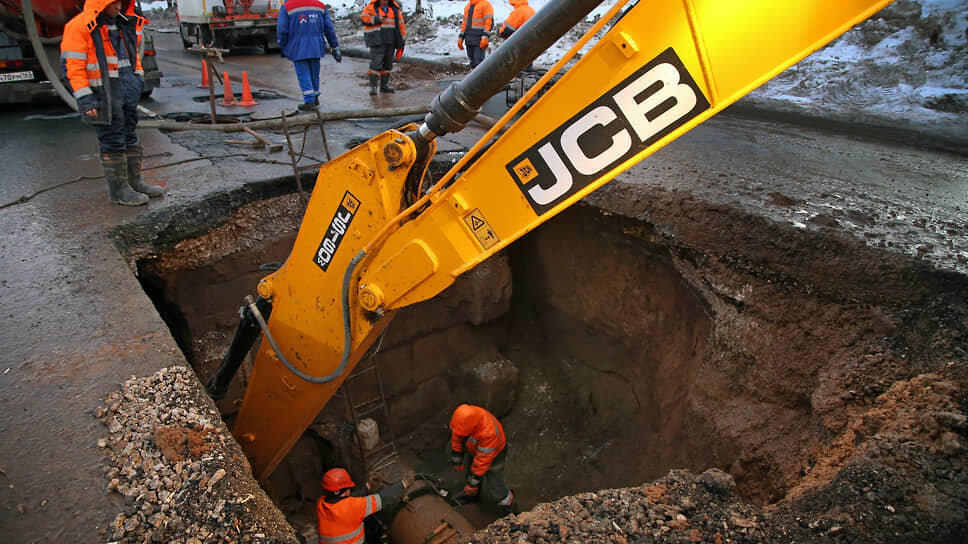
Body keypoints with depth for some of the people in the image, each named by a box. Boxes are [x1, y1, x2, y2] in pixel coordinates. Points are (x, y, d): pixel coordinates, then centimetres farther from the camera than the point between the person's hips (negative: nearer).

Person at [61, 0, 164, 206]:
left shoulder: (123, 25, 12)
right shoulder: (79, 27, -11)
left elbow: (133, 54, 26)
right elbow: (72, 67, -14)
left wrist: (137, 76, 16)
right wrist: (85, 99, -19)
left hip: (128, 93, 8)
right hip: (103, 97, -7)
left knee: (130, 138, 15)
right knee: (112, 143, -2)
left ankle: (134, 182, 27)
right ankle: (118, 190, 7)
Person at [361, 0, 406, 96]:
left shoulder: (395, 9, 12)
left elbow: (400, 24, 13)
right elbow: (363, 18, -8)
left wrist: (401, 41, 9)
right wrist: (377, 19, -20)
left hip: (390, 41, 4)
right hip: (377, 40, -4)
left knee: (388, 64, 8)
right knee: (376, 64, -11)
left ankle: (384, 85, 20)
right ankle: (372, 86, -1)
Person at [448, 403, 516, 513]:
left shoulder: (488, 433, -46)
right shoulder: (464, 417, -28)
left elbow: (482, 460, -34)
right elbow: (457, 438, -9)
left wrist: (472, 482, -24)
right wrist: (456, 460, 1)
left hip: (493, 453, -6)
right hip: (474, 449, 6)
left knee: (494, 491, 0)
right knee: (470, 471, 28)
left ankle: (508, 505, 31)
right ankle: (473, 494, 58)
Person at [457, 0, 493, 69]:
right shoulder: (468, 6, 19)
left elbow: (489, 22, -13)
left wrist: (485, 37, -23)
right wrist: (460, 38, 18)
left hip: (479, 40, -7)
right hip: (469, 40, 7)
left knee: (479, 62, -12)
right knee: (473, 62, 10)